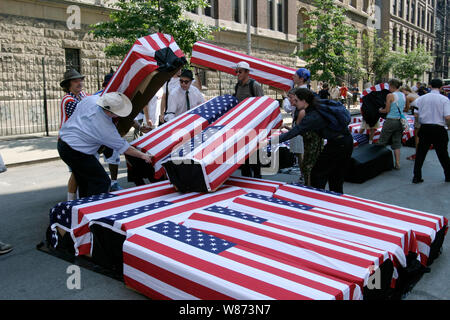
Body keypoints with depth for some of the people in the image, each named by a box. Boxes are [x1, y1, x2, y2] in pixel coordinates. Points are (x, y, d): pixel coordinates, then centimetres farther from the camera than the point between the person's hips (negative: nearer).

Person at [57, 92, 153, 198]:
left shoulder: (91, 99, -9)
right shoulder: (105, 127, -26)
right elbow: (123, 147, -15)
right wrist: (142, 155, -4)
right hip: (75, 152, -9)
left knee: (84, 181, 21)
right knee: (102, 182, -3)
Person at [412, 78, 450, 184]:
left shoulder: (421, 98, 0)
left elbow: (416, 114, -1)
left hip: (424, 128, 1)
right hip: (439, 129, -1)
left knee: (420, 153, 7)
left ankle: (416, 177, 5)